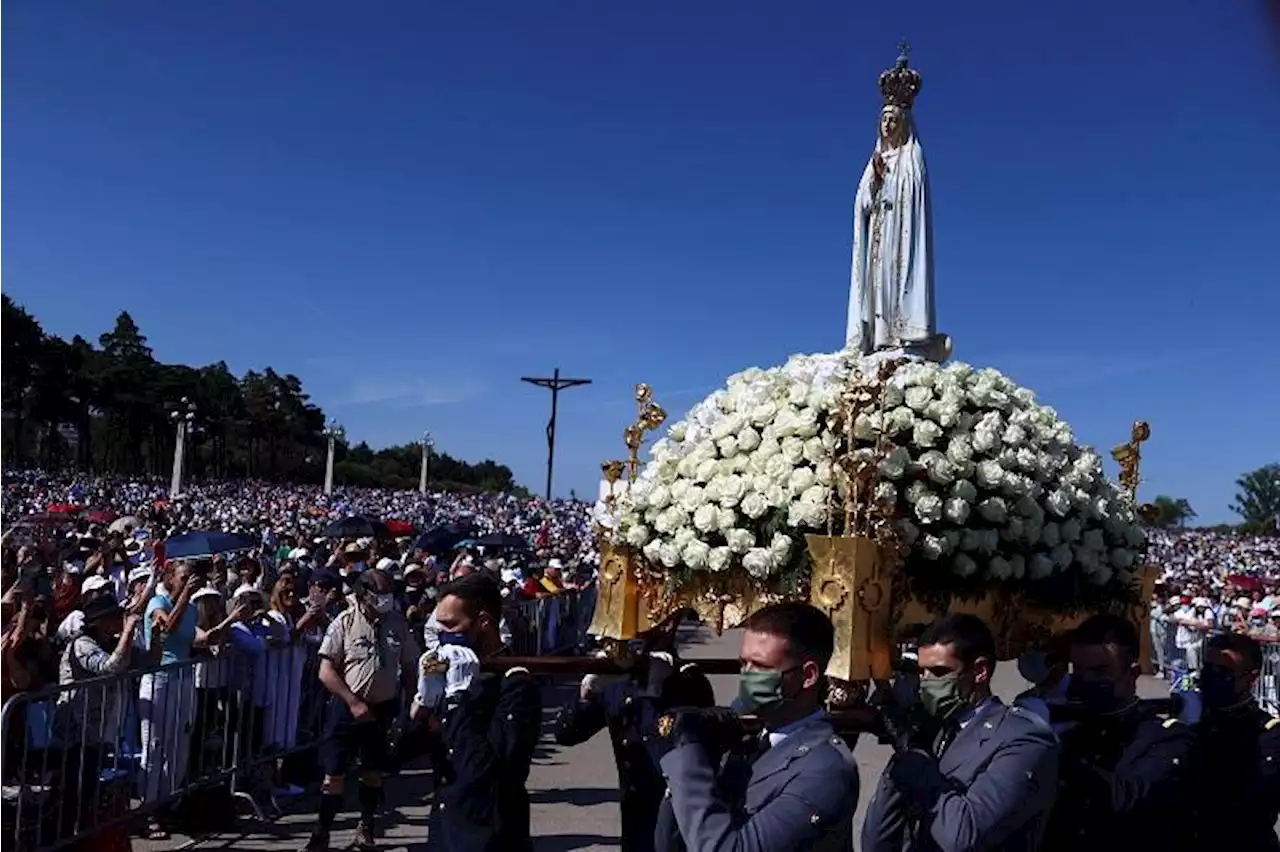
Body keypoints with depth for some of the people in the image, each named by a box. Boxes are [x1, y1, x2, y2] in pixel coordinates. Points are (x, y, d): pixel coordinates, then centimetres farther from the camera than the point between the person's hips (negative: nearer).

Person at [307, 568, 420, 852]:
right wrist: (354, 703, -17)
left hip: (383, 708, 3)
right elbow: (326, 671, -12)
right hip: (348, 706, -3)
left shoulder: (397, 623, -3)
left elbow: (409, 667, 6)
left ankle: (365, 829, 32)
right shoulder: (345, 623, -12)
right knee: (335, 772, 0)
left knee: (373, 771, 15)